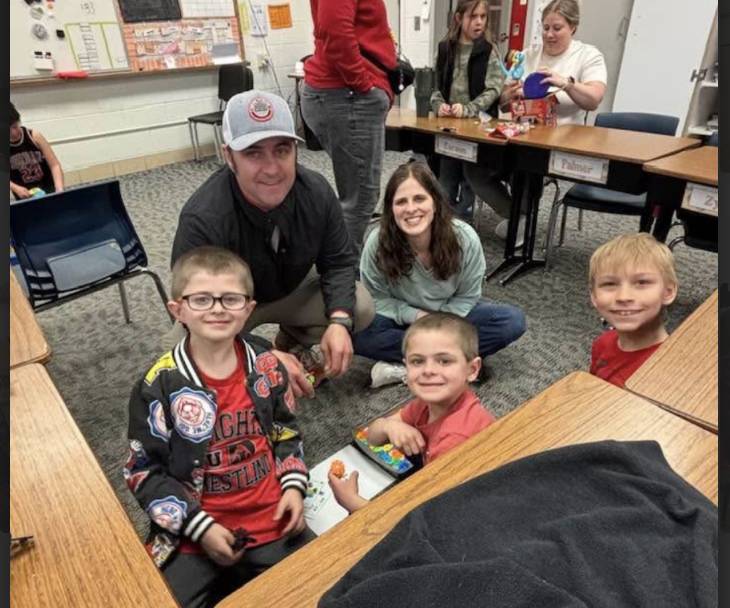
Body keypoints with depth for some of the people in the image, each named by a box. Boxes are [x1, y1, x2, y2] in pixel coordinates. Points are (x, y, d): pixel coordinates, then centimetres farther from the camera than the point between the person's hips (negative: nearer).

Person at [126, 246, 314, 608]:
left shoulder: (267, 368, -4)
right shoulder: (159, 386, -14)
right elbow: (143, 472, -8)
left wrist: (294, 485, -3)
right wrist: (201, 526, -13)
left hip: (272, 521, 3)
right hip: (191, 533, -2)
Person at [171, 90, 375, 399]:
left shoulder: (316, 191, -21)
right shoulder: (202, 220, -35)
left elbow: (338, 261, -12)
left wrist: (339, 321, -30)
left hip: (293, 289, 4)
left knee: (360, 308, -16)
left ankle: (292, 341, 14)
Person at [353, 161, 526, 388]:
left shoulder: (465, 238, -23)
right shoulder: (377, 243, -24)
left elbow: (467, 296, -8)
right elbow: (377, 298, -11)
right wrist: (416, 316, -25)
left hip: (450, 315, 2)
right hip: (404, 319, -1)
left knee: (513, 321, -22)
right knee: (356, 332, -31)